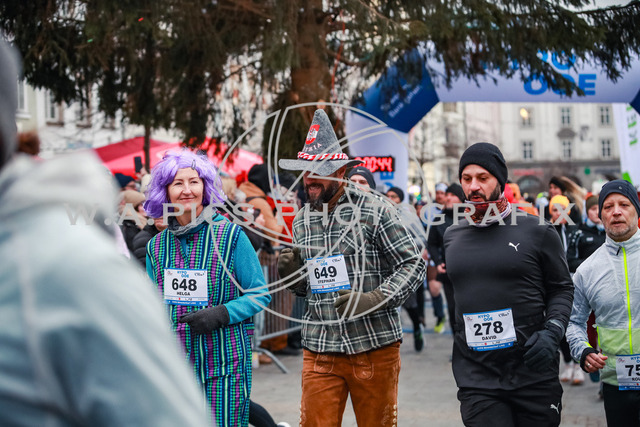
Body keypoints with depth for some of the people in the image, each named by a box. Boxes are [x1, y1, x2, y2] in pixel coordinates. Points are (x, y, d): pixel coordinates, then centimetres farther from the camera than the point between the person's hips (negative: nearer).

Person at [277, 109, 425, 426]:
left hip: (374, 347, -4)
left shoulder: (374, 211, -5)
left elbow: (412, 265, -6)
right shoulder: (301, 221, 12)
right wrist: (291, 274, -2)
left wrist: (375, 299, -19)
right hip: (320, 351, 4)